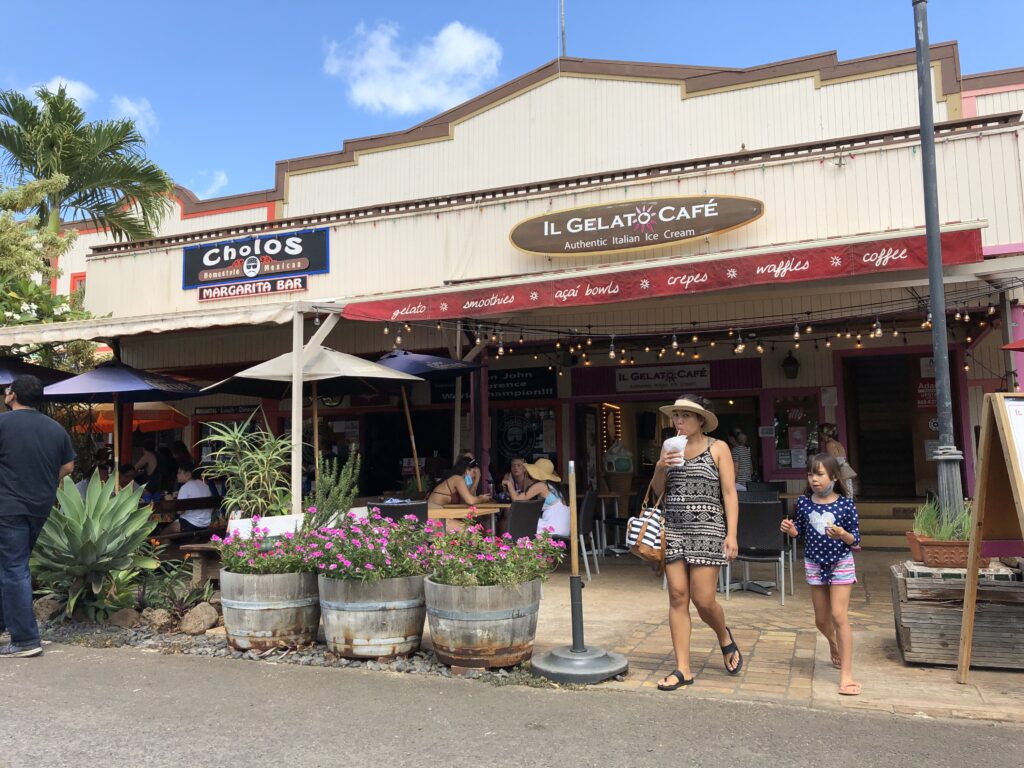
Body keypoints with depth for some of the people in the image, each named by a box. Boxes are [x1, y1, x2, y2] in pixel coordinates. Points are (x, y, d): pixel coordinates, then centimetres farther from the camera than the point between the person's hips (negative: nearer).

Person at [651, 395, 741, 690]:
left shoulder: (718, 448, 0)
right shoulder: (670, 447, 10)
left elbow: (729, 493, -3)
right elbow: (657, 490, 11)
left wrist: (731, 534, -11)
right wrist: (660, 467, -9)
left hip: (707, 529, -4)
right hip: (673, 530, 4)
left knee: (703, 600, -4)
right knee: (677, 597, 2)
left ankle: (724, 637, 30)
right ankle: (682, 669, 10)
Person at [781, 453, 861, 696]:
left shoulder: (845, 503, -12)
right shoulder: (804, 502, -3)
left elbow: (855, 539, -7)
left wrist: (842, 535, -28)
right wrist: (790, 529, -12)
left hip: (841, 563, -4)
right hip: (814, 564, 4)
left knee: (839, 615, -11)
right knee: (821, 619, 13)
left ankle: (846, 674, -4)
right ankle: (834, 644, 47)